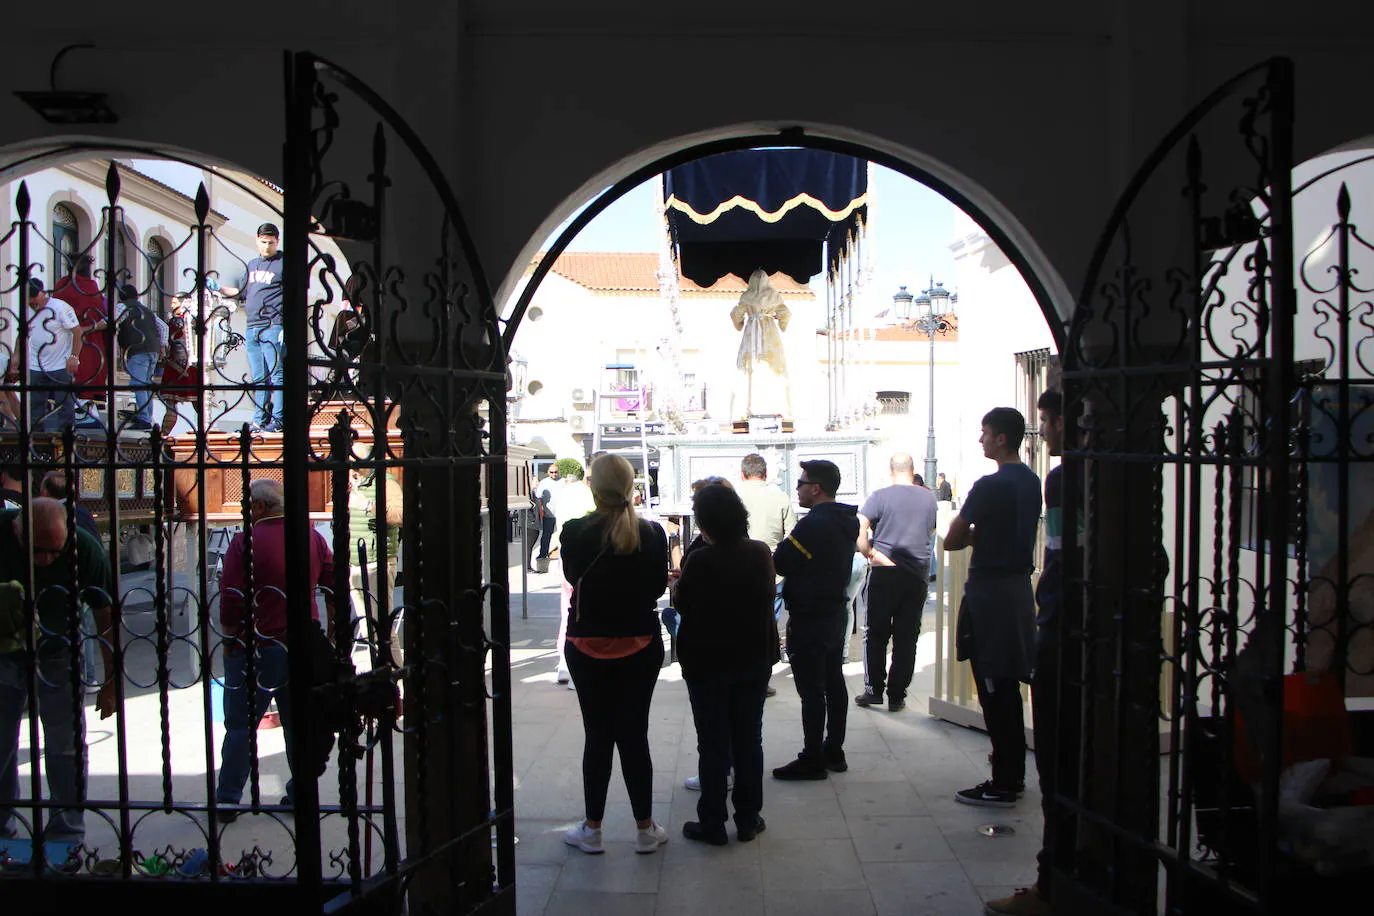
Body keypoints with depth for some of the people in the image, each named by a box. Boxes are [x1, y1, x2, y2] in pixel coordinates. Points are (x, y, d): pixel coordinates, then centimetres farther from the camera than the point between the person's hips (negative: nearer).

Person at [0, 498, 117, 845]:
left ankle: (67, 835, 14)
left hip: (57, 656, -1)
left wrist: (111, 680, -8)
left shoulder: (86, 550, -24)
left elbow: (106, 616, -13)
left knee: (65, 746, 2)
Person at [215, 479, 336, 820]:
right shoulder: (314, 538, 5)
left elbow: (231, 600, -12)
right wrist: (329, 637, 15)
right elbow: (335, 590, 7)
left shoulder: (246, 542, -11)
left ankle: (227, 801, 13)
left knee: (240, 725, 7)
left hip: (257, 650, -5)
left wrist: (230, 642, 1)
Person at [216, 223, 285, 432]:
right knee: (259, 377, 9)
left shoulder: (283, 263, -1)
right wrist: (218, 288, 16)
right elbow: (241, 292, 29)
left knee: (277, 374, -9)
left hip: (273, 327, -7)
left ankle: (277, 420, -8)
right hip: (252, 328, 7)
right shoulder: (252, 264, 20)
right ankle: (260, 420, 14)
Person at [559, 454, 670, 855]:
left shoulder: (576, 532, -12)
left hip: (588, 646, -1)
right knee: (634, 735, 9)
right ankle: (645, 829, 17)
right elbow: (659, 585, 4)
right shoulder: (652, 533, -8)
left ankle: (592, 829, 18)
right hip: (640, 645, 1)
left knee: (597, 736, 8)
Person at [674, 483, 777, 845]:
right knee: (749, 740, 14)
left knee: (713, 744, 6)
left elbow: (683, 605, -9)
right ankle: (748, 819, 22)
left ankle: (712, 823, 14)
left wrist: (682, 580, 9)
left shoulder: (701, 560, -20)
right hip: (755, 659, 5)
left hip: (708, 662, -4)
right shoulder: (761, 553, -5)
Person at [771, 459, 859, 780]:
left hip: (809, 618, -10)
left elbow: (780, 563, -20)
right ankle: (834, 752, 25)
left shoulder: (814, 524, -22)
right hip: (836, 612, 10)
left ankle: (812, 760, 4)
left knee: (811, 690, -3)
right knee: (834, 683, 15)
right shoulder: (846, 521, 8)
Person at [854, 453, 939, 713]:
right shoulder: (929, 498, 5)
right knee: (907, 637, 7)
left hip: (884, 573, -3)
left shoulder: (880, 496, -6)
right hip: (918, 574, 3)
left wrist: (869, 555, -4)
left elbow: (859, 529, -15)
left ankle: (874, 689, 9)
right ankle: (897, 696, 10)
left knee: (876, 634, 8)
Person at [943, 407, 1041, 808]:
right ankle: (1013, 775, 25)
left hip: (990, 590, -9)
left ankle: (1002, 785, 4)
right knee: (1009, 688, 16)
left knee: (994, 689, -2)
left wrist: (972, 534, 5)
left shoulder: (990, 485, -18)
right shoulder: (1031, 481, 10)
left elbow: (950, 541, -14)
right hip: (1019, 584, 9)